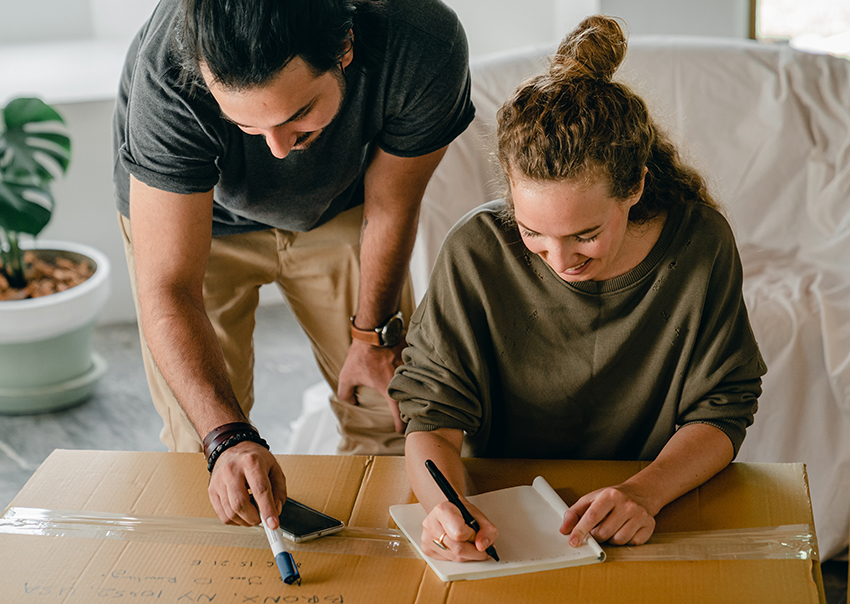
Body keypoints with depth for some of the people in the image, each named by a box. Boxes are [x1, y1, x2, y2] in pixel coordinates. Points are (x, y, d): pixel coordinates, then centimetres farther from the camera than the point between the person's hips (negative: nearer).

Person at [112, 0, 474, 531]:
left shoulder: (426, 50, -38)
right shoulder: (167, 78, -43)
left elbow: (390, 204, -18)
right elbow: (168, 291, -40)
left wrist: (373, 334, -4)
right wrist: (228, 441, -52)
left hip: (338, 204, 2)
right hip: (180, 206, -1)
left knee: (388, 409, 2)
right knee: (201, 447, -8)